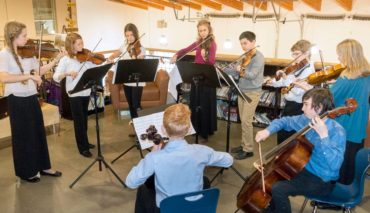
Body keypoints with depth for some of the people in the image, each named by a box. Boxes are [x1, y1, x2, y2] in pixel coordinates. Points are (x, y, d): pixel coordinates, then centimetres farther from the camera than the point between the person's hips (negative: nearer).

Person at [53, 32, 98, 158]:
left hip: (86, 93, 5)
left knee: (84, 120, 18)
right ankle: (83, 148, 13)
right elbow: (56, 77, -16)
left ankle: (85, 143, 33)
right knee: (79, 121, 3)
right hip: (74, 95, -5)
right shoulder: (65, 60, -9)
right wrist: (67, 73, -34)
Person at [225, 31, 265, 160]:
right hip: (242, 91, 8)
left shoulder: (259, 57, -13)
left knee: (246, 121, -7)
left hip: (252, 93, -7)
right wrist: (221, 70, -3)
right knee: (243, 121, 12)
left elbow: (252, 75, -25)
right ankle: (244, 144, 25)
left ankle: (248, 150, 4)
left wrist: (240, 70, -23)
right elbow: (236, 71, 8)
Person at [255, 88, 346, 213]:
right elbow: (285, 121, 11)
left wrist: (324, 136, -38)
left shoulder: (337, 131, -24)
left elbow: (335, 165, -35)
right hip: (305, 169, 8)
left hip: (322, 181, -8)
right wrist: (268, 131, -5)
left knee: (278, 188, -23)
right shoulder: (307, 120, -4)